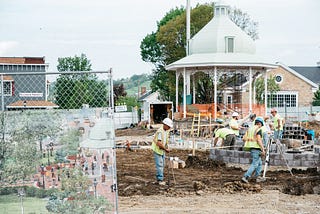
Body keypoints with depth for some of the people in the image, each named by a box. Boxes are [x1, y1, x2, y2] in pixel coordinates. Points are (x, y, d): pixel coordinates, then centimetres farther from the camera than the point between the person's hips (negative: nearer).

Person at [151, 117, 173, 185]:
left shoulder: (167, 131, 4)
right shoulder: (160, 131, -25)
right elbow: (159, 143, -31)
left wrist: (166, 147, 3)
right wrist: (165, 149, -23)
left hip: (162, 151, 9)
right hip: (157, 150, -9)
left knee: (162, 165, 12)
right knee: (159, 165, -8)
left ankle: (158, 179, 20)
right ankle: (160, 180, -4)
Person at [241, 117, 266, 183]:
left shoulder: (249, 129, 14)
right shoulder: (258, 129, -9)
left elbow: (244, 138, 8)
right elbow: (259, 139, -20)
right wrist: (263, 149, -20)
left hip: (250, 148, 9)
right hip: (256, 148, -9)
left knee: (259, 163, 19)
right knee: (254, 164, -8)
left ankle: (258, 177, 17)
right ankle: (245, 177, -18)